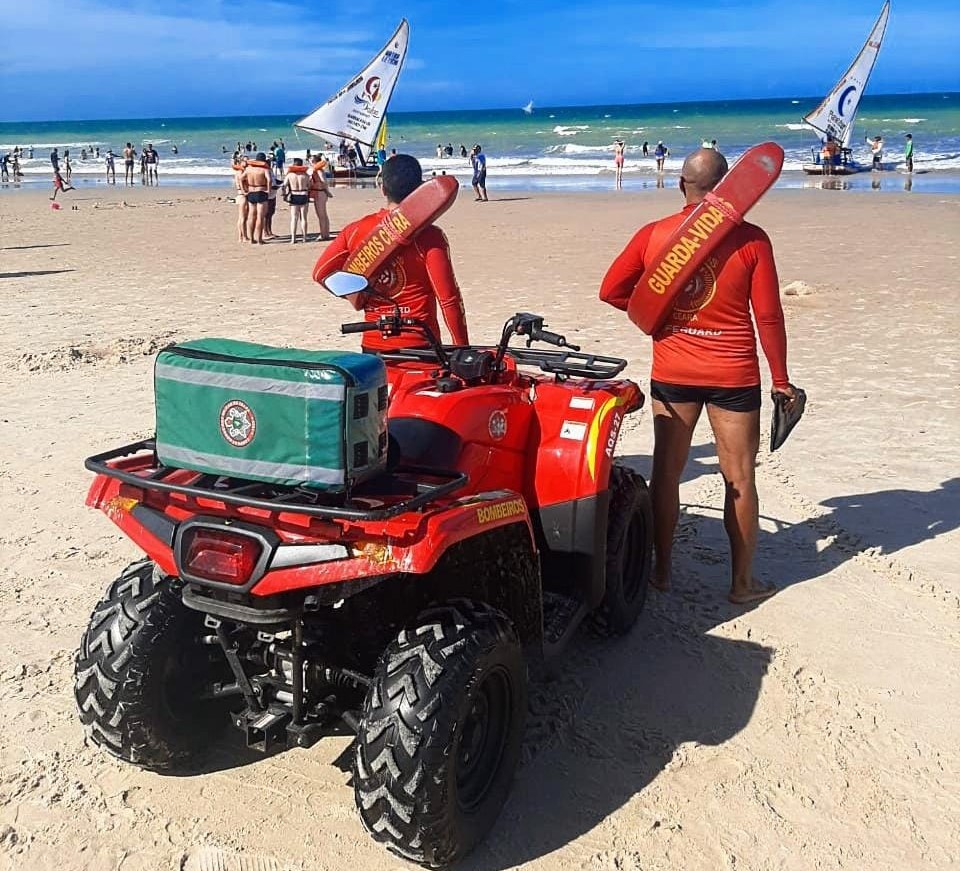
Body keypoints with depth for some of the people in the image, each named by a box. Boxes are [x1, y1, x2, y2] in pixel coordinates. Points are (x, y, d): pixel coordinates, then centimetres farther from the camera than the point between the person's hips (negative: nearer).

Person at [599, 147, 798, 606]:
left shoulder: (653, 235, -4)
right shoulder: (750, 240, -9)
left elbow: (611, 290, -1)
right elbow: (768, 315, -8)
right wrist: (781, 379, 1)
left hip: (671, 374, 2)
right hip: (733, 376, -2)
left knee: (666, 471, 14)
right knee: (739, 478, 9)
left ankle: (662, 570, 24)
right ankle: (742, 582, 18)